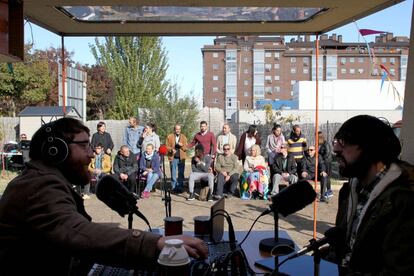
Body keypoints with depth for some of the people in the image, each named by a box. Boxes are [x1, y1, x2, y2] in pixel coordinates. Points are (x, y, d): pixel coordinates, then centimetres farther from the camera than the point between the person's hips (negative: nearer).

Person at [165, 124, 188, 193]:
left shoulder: (183, 137, 9)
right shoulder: (170, 137, 5)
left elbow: (186, 148, 6)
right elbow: (167, 146, 4)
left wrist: (182, 145, -13)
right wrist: (171, 149, -15)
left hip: (181, 158, 1)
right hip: (173, 158, -1)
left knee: (181, 174, 3)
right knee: (173, 174, 1)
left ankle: (180, 188, 10)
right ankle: (174, 188, 9)